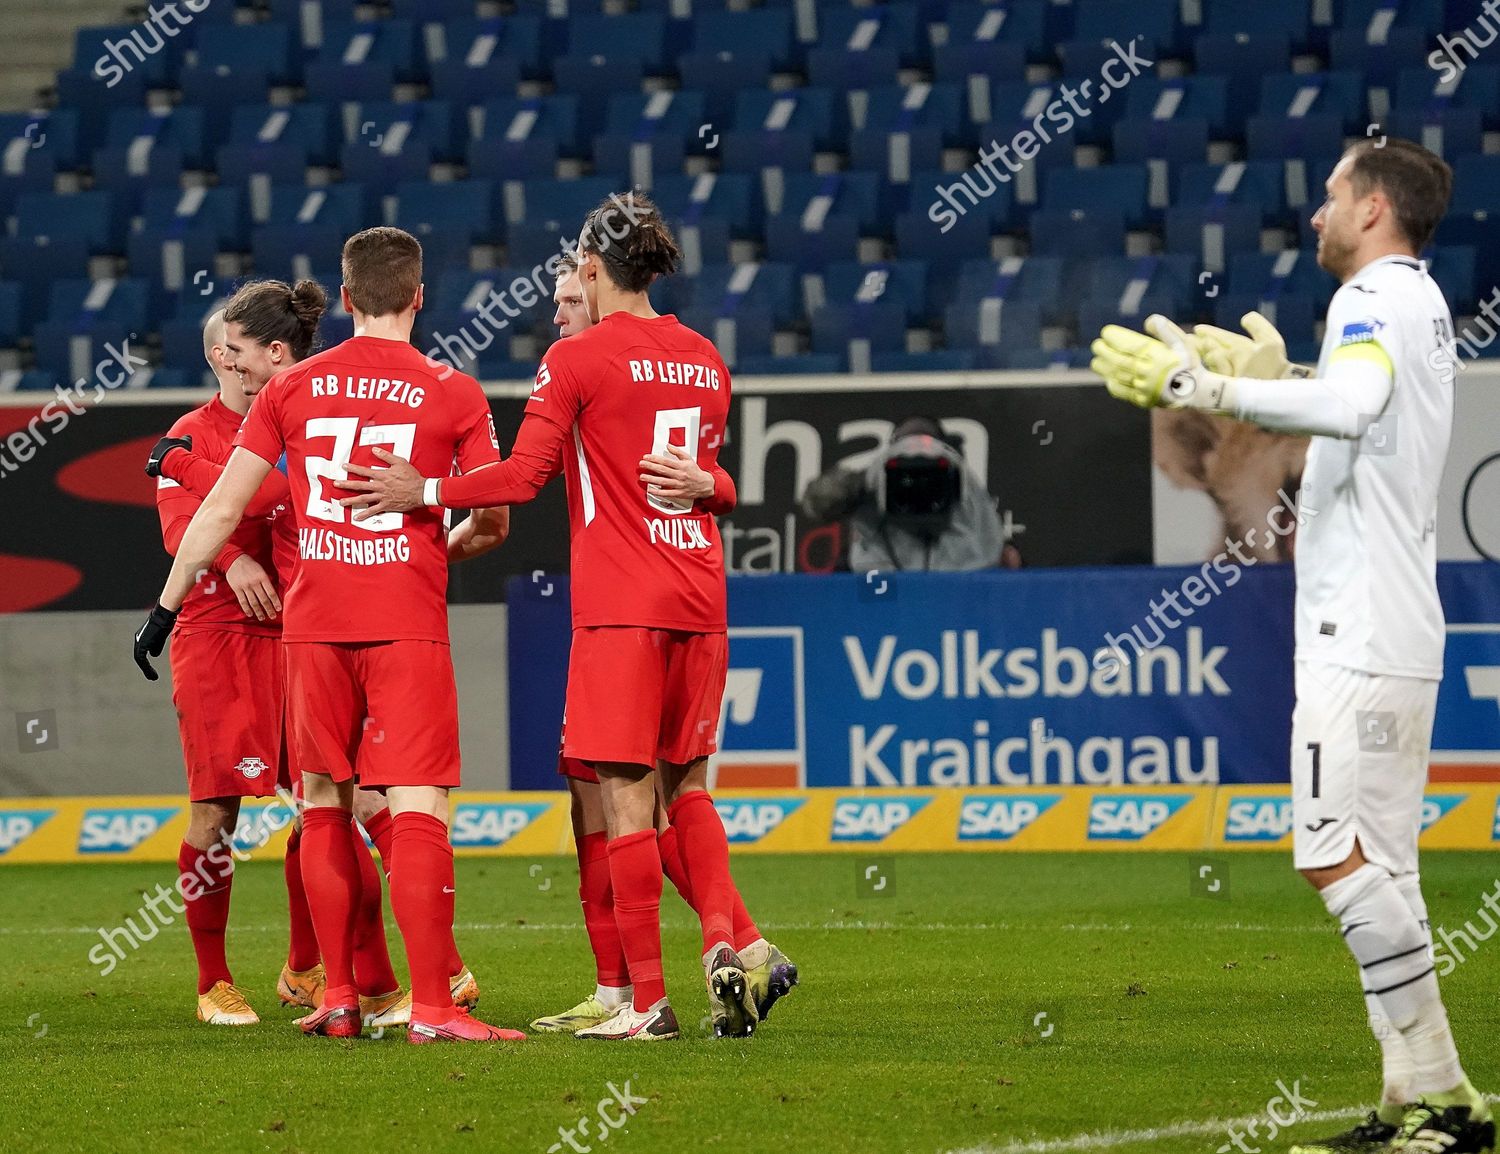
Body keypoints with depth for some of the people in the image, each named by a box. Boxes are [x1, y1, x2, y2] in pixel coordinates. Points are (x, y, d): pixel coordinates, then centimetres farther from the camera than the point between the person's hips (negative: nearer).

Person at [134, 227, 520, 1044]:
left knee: (325, 805, 14)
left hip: (313, 624, 2)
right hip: (407, 624, -2)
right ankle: (431, 1006, -13)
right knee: (417, 810, -6)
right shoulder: (453, 395, 1)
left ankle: (338, 998, 16)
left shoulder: (292, 389, 6)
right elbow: (494, 519, 5)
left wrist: (166, 606, 16)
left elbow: (221, 509, 7)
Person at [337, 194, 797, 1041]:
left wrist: (423, 492, -5)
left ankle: (648, 998, -4)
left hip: (619, 607, -6)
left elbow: (524, 477, -12)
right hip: (699, 602, 6)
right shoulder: (705, 360, 13)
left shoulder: (577, 360, -7)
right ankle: (730, 937, -6)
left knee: (627, 796, -3)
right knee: (687, 786, 17)